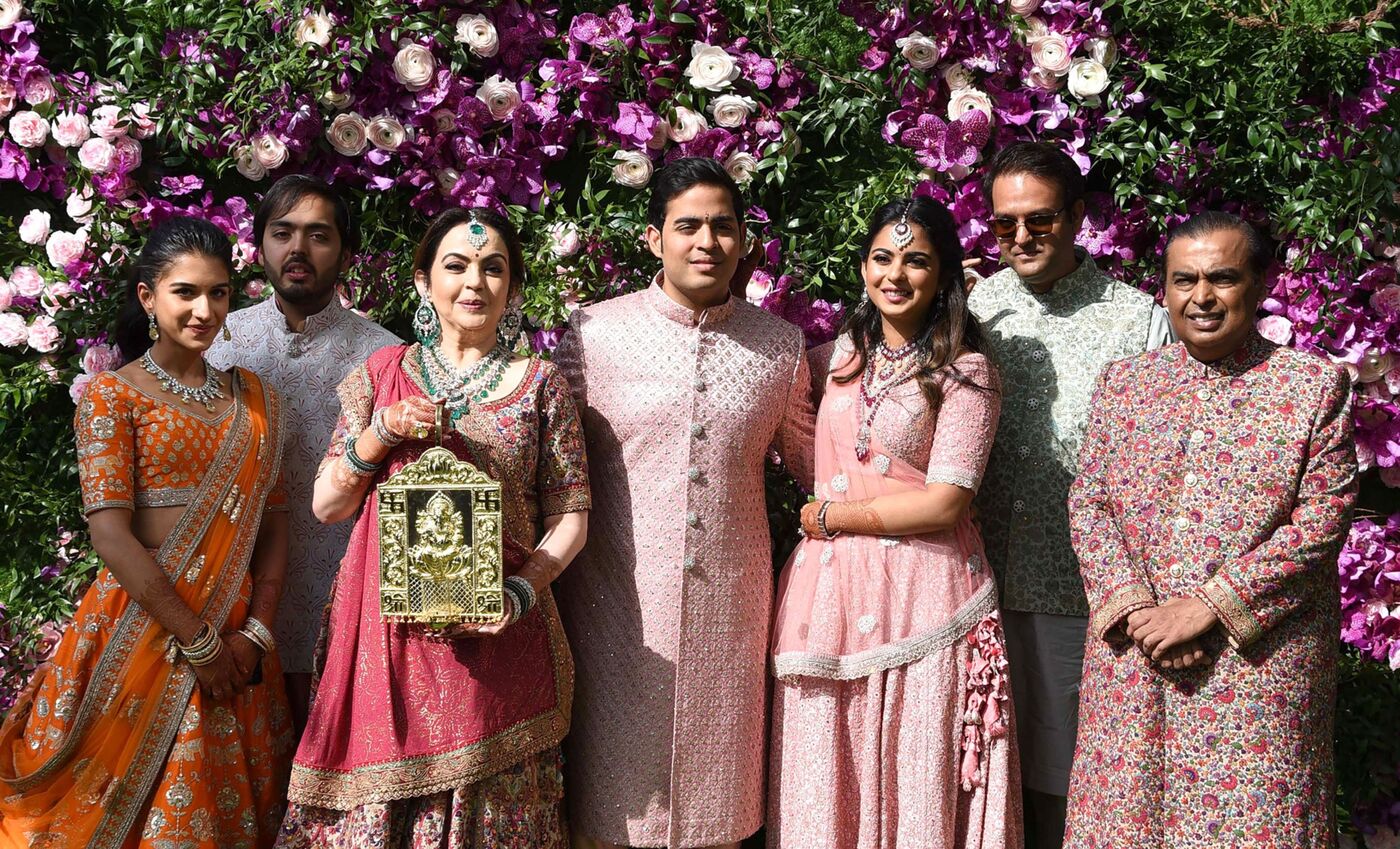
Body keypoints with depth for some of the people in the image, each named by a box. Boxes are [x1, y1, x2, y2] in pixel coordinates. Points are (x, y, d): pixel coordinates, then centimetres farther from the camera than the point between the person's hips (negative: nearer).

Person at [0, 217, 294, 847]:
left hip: (236, 637, 4)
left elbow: (274, 520, 7)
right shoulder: (112, 395, -4)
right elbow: (110, 535, -12)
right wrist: (197, 642, -14)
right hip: (142, 626, -4)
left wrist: (256, 632, -6)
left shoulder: (254, 398, 10)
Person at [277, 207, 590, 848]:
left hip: (493, 635, -1)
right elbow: (327, 506, 8)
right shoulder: (384, 373, 9)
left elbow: (569, 516, 3)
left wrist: (521, 591, -13)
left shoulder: (539, 384, 5)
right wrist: (381, 433, -8)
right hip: (386, 638, 1)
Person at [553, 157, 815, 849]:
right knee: (614, 782, 8)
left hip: (730, 602, 2)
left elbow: (811, 459, 14)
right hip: (618, 601, -2)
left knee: (716, 786, 13)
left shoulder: (780, 343, 3)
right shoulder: (594, 332, -3)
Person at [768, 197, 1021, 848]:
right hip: (830, 587, 5)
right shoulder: (840, 355, 11)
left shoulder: (965, 373, -4)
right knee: (824, 780, 9)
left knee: (913, 780, 3)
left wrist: (831, 516, -4)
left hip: (921, 592, -4)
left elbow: (944, 502, -11)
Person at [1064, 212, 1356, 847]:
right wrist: (1133, 607, -10)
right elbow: (1087, 505, 6)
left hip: (1259, 661, -3)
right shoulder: (1122, 382, 10)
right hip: (1131, 657, 3)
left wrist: (1208, 606, -14)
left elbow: (1323, 518, -8)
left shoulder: (1314, 383, 0)